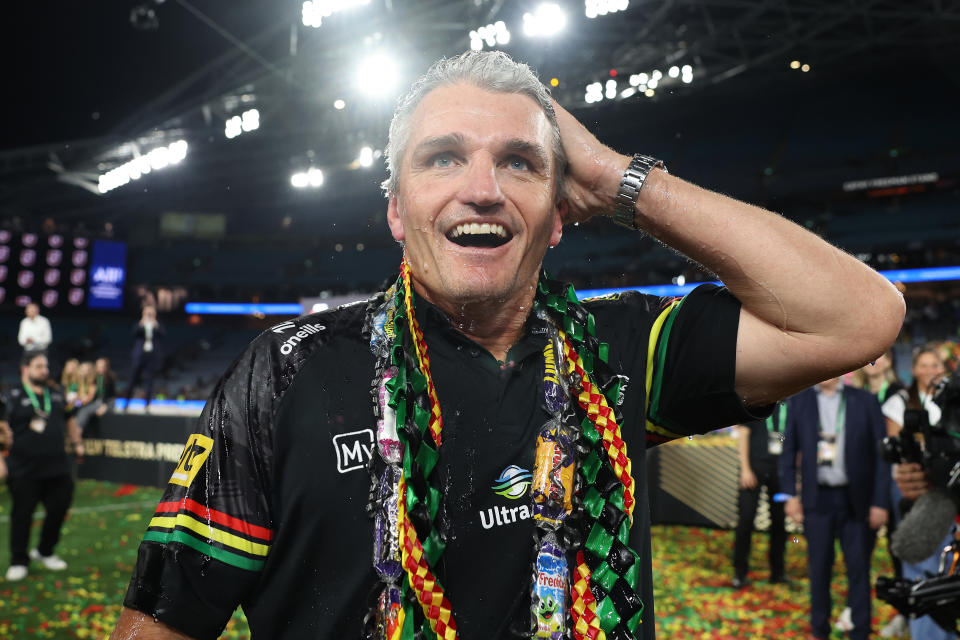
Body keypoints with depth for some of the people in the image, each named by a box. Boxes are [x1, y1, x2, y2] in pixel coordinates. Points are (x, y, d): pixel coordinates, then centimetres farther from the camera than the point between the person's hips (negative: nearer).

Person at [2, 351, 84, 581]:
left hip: (57, 468, 5)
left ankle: (45, 552, 30)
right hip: (24, 471, -4)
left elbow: (69, 420, 26)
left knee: (59, 509, 9)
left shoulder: (56, 395, 12)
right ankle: (19, 561, 20)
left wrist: (77, 442, 21)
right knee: (22, 515, 4)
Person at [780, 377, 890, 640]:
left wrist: (880, 502, -5)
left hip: (856, 500, -1)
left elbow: (881, 455, 0)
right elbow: (789, 451, 6)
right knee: (819, 569, 8)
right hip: (818, 500, 1)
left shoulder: (865, 401, 0)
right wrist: (791, 495, -2)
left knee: (859, 569, 5)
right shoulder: (799, 402, 4)